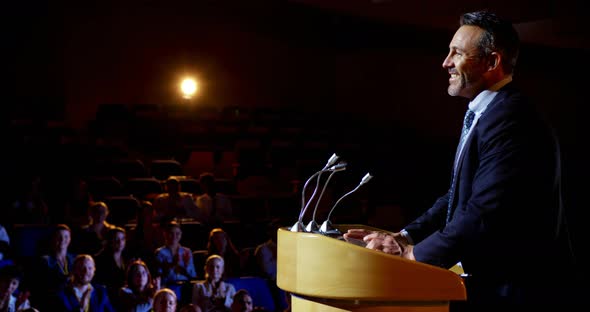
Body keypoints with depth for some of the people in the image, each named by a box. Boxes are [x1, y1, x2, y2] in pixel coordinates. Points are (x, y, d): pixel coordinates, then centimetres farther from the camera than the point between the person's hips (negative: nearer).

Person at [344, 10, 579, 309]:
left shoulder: (510, 120, -19)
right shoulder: (484, 116, 14)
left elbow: (483, 214, -26)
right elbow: (458, 196, 15)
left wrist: (414, 253, -16)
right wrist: (405, 238, 2)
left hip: (519, 290, -9)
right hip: (491, 283, 9)